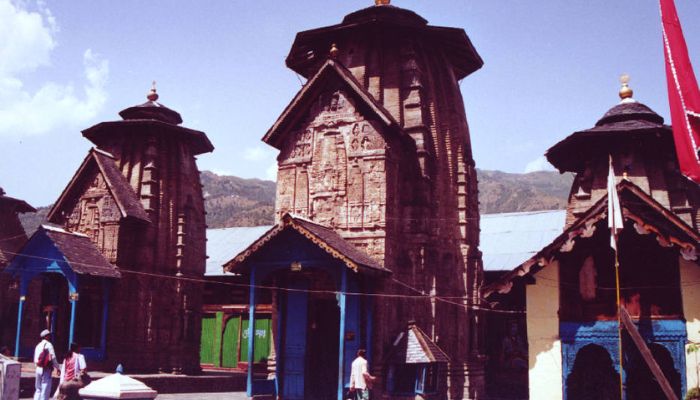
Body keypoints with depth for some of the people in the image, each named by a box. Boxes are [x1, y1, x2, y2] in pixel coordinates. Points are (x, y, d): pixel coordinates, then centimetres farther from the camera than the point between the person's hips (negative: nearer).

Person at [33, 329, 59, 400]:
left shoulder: (38, 345, 14)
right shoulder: (49, 345, -9)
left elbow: (35, 360, 15)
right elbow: (53, 358, -14)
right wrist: (57, 367, -5)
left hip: (38, 369, 8)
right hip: (46, 370, -7)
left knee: (38, 389, 16)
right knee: (45, 390, -3)